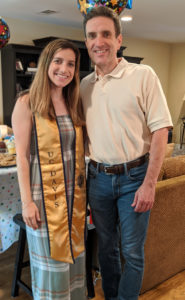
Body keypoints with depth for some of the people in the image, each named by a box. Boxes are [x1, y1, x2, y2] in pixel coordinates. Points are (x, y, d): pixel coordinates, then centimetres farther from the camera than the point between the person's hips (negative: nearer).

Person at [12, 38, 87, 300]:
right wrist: (26, 201, -12)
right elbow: (22, 155, -10)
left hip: (75, 194, 5)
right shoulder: (27, 103, -8)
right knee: (51, 261, 8)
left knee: (74, 255, 17)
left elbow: (79, 151, 11)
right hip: (45, 195, -5)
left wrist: (84, 190, 7)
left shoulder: (74, 104, 8)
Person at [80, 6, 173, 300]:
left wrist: (149, 184, -14)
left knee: (132, 250, 8)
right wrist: (86, 173, 6)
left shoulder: (143, 75, -8)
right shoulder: (84, 85, 6)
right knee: (106, 246, 18)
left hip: (134, 176, -4)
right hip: (98, 177, 4)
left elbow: (160, 131, -11)